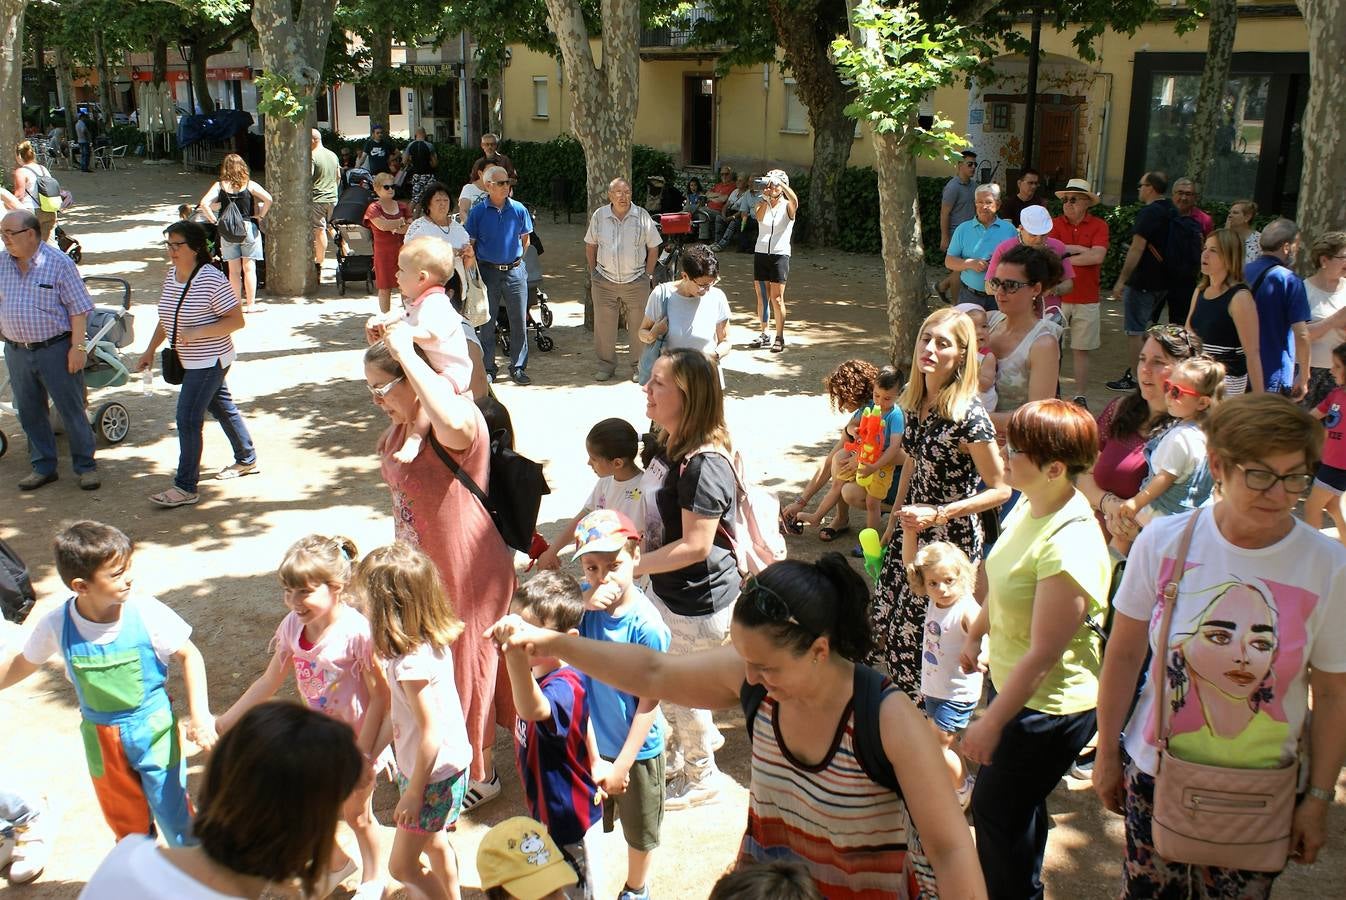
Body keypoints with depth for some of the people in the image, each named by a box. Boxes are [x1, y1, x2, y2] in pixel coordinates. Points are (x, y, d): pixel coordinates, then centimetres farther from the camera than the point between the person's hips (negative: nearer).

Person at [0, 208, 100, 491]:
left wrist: (78, 347, -14)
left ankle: (86, 467, 13)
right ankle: (43, 467, 25)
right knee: (30, 413, 12)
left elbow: (78, 308, -9)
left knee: (71, 410, 2)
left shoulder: (59, 262, -9)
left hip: (55, 349, -5)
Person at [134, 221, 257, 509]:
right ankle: (246, 460, 36)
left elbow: (237, 320, -20)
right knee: (222, 407, 20)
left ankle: (185, 488, -1)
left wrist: (197, 332, -27)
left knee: (188, 420, -9)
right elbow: (167, 317, 17)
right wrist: (150, 350, 13)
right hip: (191, 361, 9)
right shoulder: (171, 274, 5)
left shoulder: (211, 279, -21)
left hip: (208, 361, -9)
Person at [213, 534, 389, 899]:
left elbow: (380, 696, -24)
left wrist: (362, 753, -23)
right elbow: (269, 682, 2)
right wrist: (222, 722, 3)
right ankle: (336, 863, 48)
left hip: (357, 736, -6)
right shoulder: (292, 626, -11)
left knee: (356, 814, 15)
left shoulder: (357, 631, -30)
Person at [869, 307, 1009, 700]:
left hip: (952, 537, -7)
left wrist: (937, 515, -23)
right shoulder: (914, 399, 0)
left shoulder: (969, 415, -22)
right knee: (888, 612, 12)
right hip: (912, 531, 7)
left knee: (928, 626, 2)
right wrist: (894, 520, 18)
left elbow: (1000, 490, -17)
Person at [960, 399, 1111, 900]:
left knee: (995, 807, 10)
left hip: (1048, 708, -8)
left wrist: (990, 724, -21)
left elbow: (1043, 656, -28)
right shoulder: (1030, 506, -6)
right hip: (1009, 682, 8)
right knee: (1018, 803, 26)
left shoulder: (1069, 546, -33)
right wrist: (975, 634, 24)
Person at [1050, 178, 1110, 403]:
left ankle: (1081, 397, 17)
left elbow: (1098, 257, -14)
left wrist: (1064, 259, -9)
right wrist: (1081, 249, -9)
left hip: (1087, 300, 0)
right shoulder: (1055, 224, 3)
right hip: (1056, 297, 1)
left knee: (1081, 350, 8)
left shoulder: (1098, 225, -1)